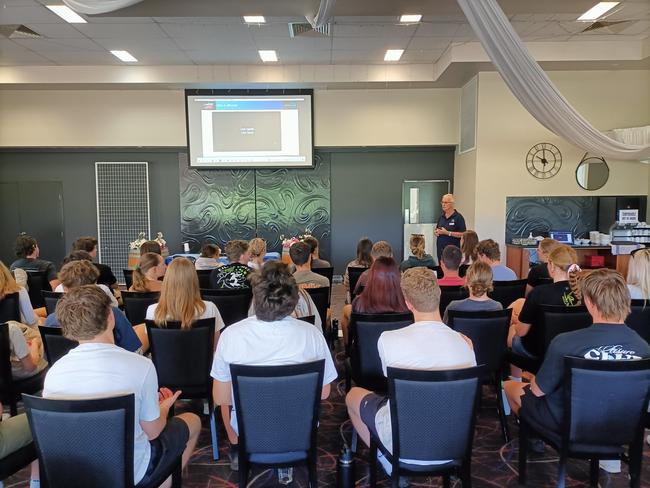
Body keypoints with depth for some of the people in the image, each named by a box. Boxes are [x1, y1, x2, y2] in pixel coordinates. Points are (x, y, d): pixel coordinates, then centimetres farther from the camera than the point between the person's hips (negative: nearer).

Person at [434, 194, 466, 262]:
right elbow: (437, 229, 24)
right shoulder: (441, 216, 13)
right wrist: (437, 232, 0)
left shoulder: (458, 217, -6)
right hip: (440, 248, 6)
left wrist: (447, 233, -19)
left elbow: (463, 234, -13)